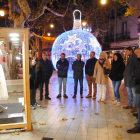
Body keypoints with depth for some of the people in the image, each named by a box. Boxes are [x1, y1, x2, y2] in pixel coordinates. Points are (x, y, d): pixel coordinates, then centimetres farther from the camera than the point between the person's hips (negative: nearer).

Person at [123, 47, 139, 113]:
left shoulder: (134, 57, -13)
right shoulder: (130, 57, 15)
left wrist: (134, 75, -21)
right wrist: (125, 75, 15)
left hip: (132, 78, -10)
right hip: (128, 77, 10)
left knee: (134, 93, 0)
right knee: (129, 92, 18)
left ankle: (135, 106, 9)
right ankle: (130, 104, 30)